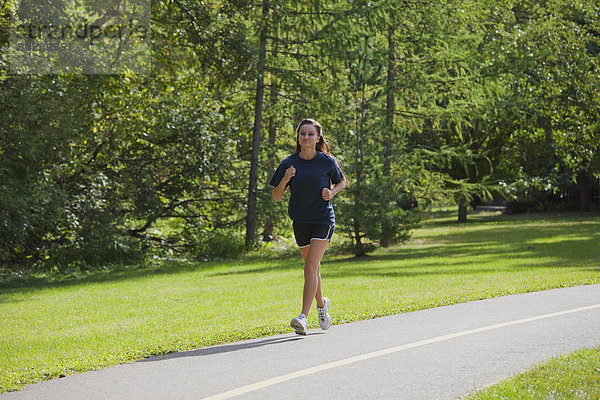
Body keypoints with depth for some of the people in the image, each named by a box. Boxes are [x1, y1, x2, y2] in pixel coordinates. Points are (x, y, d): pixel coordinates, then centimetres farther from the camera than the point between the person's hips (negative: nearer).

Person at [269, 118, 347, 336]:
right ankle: (321, 304, 42)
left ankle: (303, 317, -20)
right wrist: (285, 180, -20)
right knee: (312, 267, 16)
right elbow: (276, 197, -1)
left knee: (310, 267, -15)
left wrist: (331, 192, -8)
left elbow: (342, 181, 13)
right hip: (300, 221, 3)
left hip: (323, 220, -3)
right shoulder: (289, 164, -2)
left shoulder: (327, 161, -5)